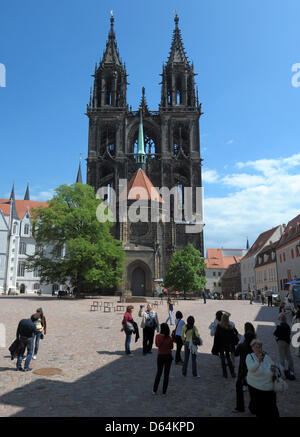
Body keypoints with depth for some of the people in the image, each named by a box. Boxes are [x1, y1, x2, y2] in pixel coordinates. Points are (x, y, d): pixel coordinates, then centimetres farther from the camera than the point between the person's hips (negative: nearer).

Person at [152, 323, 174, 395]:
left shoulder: (157, 336, -12)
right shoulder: (170, 338, -17)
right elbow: (171, 347, -2)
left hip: (160, 356, 2)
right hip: (168, 356, -2)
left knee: (158, 373, 18)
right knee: (166, 374, 11)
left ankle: (154, 390, 21)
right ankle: (164, 391, 16)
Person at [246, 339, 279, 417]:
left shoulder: (266, 357, -2)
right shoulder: (249, 357, -12)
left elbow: (273, 368, -2)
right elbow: (251, 369, -27)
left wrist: (273, 370, -27)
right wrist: (258, 361, -44)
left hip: (268, 387, 2)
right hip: (255, 386, -2)